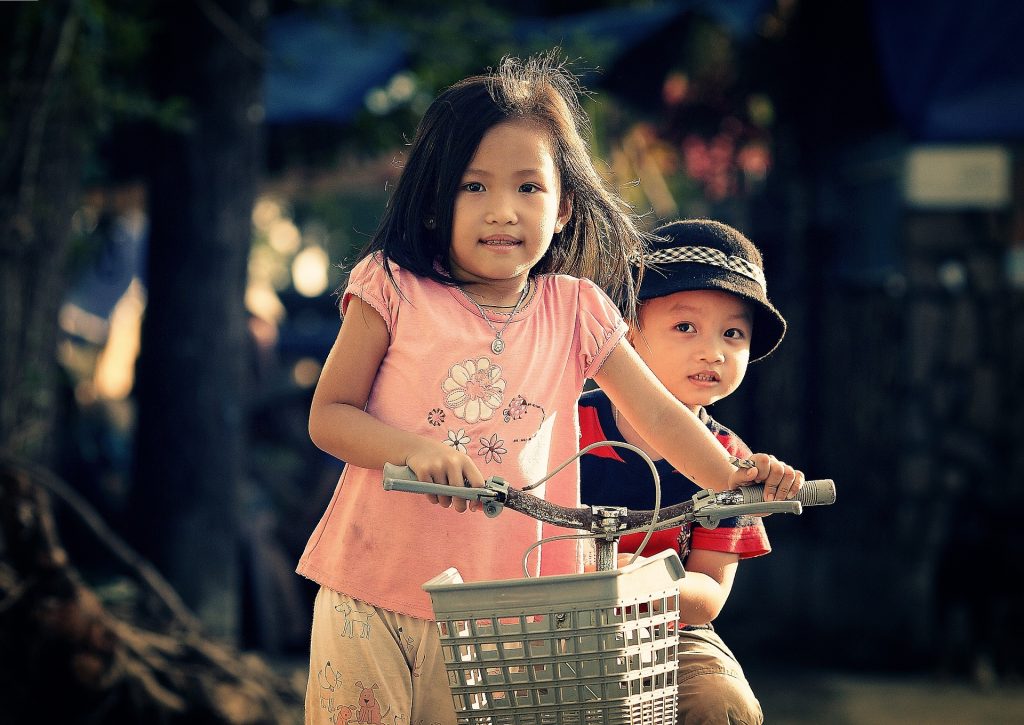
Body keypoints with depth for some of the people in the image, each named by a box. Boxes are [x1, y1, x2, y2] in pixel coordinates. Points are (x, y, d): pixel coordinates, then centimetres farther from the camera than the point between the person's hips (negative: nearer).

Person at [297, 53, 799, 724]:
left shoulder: (574, 311, 3)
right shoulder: (396, 292, -4)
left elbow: (658, 414, 3)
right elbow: (328, 416, -4)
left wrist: (733, 480, -15)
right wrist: (414, 448, -22)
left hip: (499, 611, 1)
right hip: (375, 591, -1)